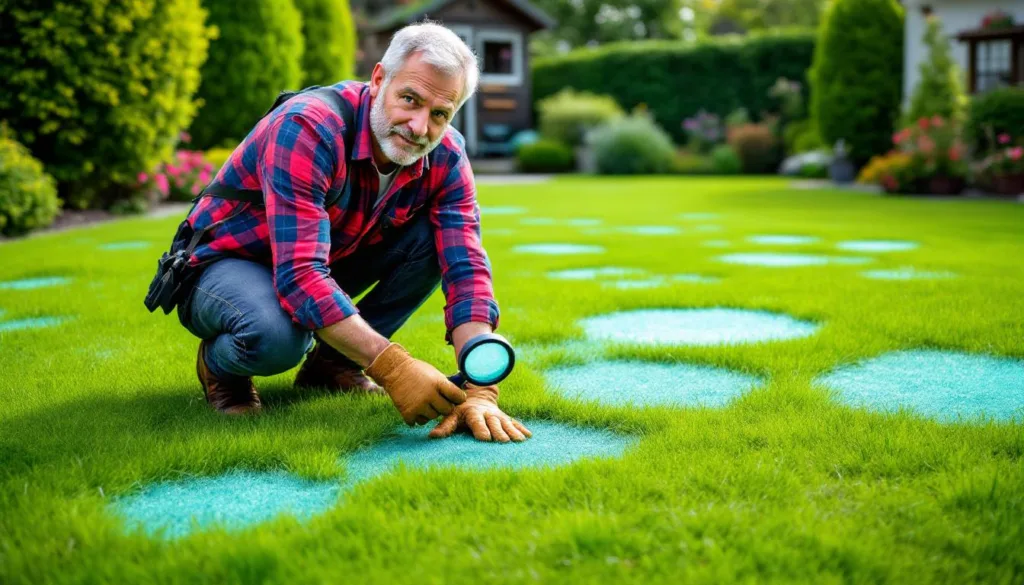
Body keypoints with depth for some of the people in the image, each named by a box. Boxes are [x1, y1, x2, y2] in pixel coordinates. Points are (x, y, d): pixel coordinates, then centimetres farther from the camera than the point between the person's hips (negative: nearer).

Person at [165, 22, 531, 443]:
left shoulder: (445, 157, -16)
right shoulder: (307, 128, -34)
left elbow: (466, 270, -23)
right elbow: (299, 275, -40)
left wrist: (479, 393, -37)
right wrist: (392, 367, -46)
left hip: (328, 265, 6)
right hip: (225, 264, -5)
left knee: (433, 241, -17)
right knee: (278, 334, -39)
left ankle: (330, 362, -1)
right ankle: (219, 365, -1)